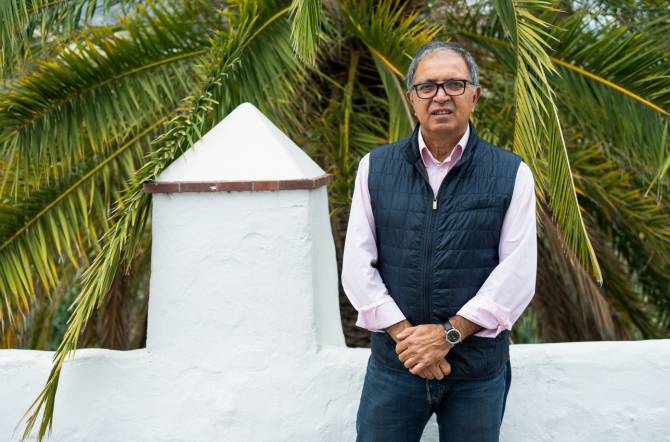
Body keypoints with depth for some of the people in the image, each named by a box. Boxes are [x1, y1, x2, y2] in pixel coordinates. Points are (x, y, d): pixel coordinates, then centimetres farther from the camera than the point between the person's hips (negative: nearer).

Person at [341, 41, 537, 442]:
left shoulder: (512, 174, -1)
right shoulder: (375, 167, 4)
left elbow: (518, 275, -7)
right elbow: (358, 266, 0)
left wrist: (449, 334, -13)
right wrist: (404, 335, -11)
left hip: (479, 369, -1)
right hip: (393, 363, 1)